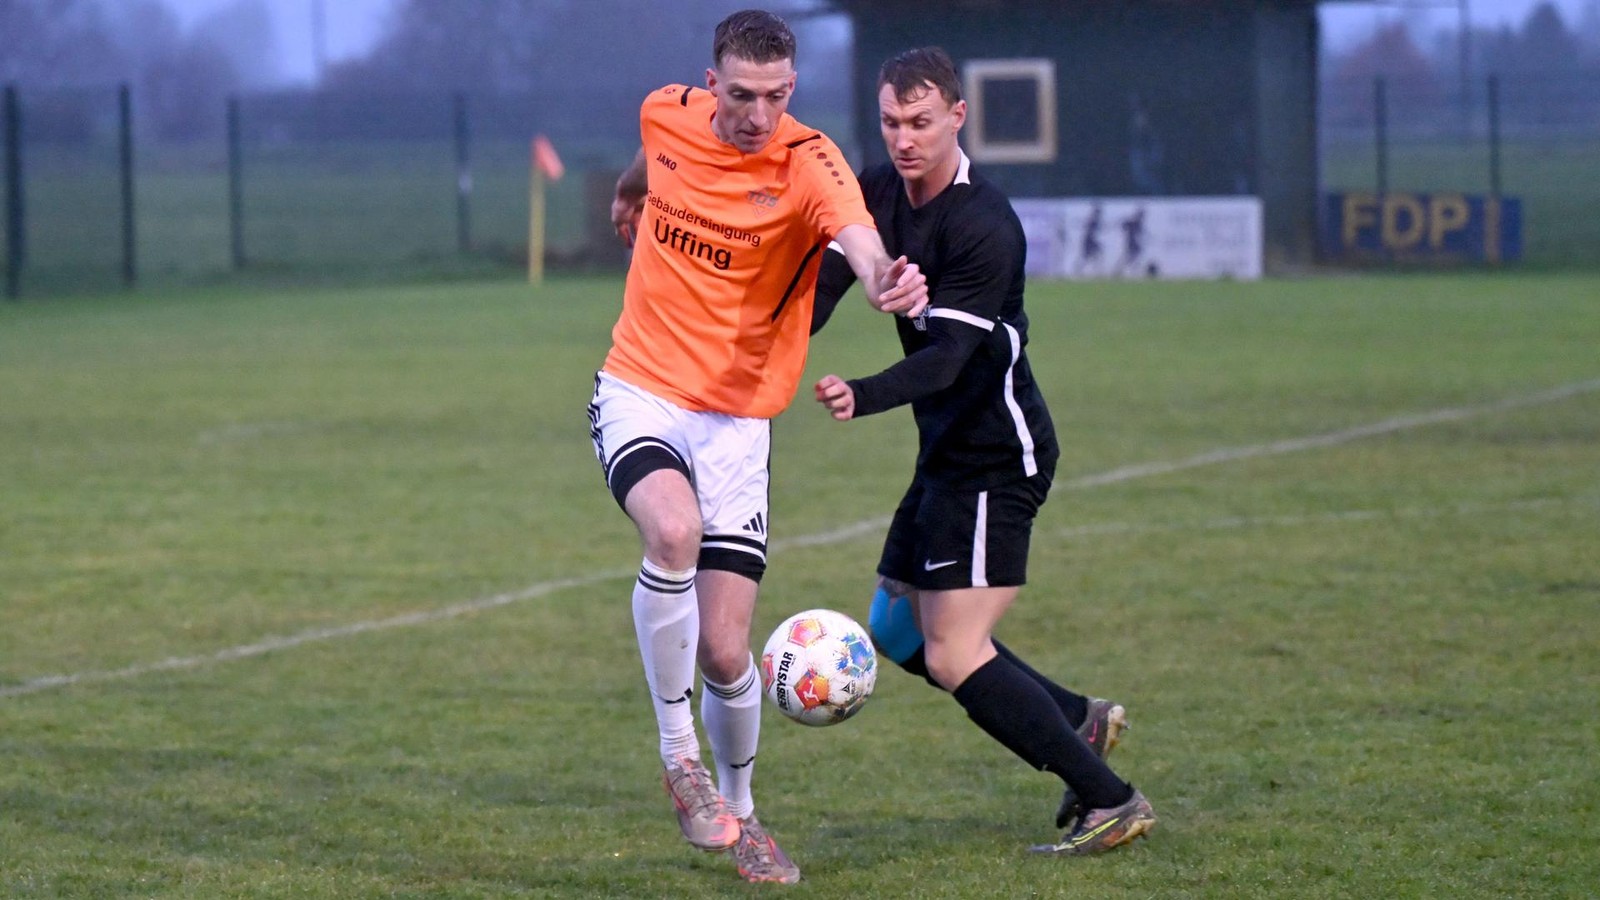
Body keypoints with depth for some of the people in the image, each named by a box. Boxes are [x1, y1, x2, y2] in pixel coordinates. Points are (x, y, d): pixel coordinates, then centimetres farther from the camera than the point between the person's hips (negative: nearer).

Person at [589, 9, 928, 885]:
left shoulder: (808, 164, -16)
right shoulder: (667, 115, -4)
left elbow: (857, 234, -38)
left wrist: (884, 278, -61)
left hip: (736, 418, -1)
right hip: (639, 393, 1)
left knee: (724, 651, -5)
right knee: (673, 530, -32)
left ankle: (738, 812, 24)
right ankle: (679, 758, -15)